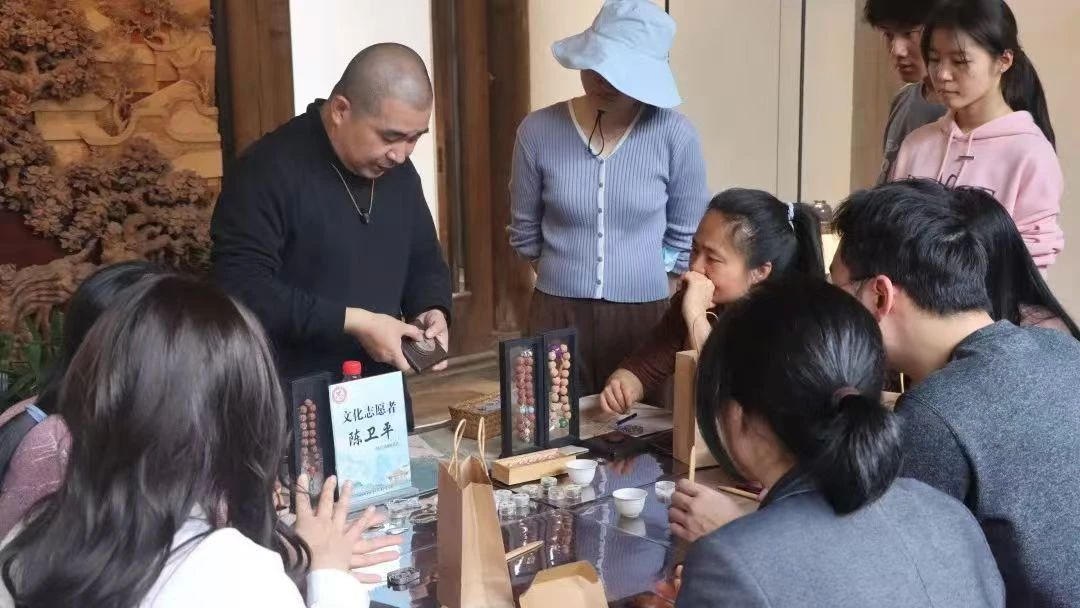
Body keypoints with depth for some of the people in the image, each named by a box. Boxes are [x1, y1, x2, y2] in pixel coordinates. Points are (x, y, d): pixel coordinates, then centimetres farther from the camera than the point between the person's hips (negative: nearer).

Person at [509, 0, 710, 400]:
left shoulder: (674, 135, -9)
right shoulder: (538, 131, -5)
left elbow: (685, 237, 2)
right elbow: (525, 232, 7)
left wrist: (637, 278, 8)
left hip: (645, 315, 0)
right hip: (558, 316, 1)